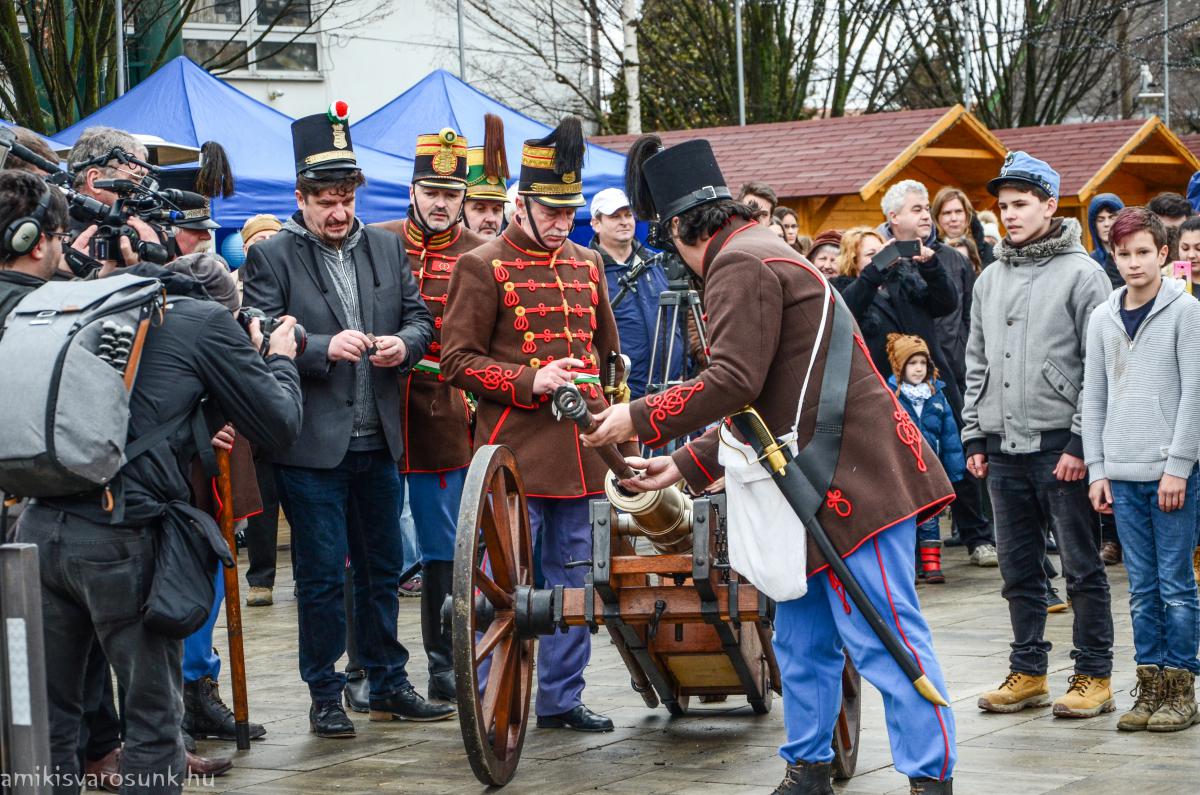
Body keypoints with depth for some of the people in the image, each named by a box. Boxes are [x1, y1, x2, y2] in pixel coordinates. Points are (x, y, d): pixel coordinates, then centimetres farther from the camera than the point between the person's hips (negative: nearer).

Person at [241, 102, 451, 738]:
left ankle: (389, 685, 26)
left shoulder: (386, 248, 11)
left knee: (382, 567, 14)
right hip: (311, 446, -5)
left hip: (378, 443, 5)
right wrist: (325, 348, -24)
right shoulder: (270, 257, -4)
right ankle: (324, 696, 12)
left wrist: (403, 344, -8)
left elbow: (420, 316, 14)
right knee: (321, 574, 1)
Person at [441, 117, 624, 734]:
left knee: (572, 580, 10)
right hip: (513, 449, -6)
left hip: (580, 452, 6)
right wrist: (530, 382, -17)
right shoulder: (482, 266, -4)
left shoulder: (586, 264, 15)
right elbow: (456, 360, -7)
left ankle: (561, 698, 19)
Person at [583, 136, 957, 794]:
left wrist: (639, 418, -9)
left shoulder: (741, 265, -10)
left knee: (884, 637, -9)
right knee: (803, 638, 15)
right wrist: (685, 467, 25)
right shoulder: (766, 255, 24)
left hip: (854, 478, -11)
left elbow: (733, 384, -20)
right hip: (821, 487, 11)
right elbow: (761, 405, 26)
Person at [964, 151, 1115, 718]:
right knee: (1018, 568, 11)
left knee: (1081, 565, -1)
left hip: (1060, 445, -6)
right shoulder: (990, 279, 15)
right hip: (1003, 447, 6)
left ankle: (1094, 676, 6)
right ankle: (1028, 673, 19)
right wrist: (974, 436, 11)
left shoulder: (1081, 274, -4)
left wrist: (1081, 442, -14)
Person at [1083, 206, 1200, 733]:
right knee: (1142, 589, 8)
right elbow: (1094, 398, 13)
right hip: (1122, 473, 4)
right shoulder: (1103, 319, 11)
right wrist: (1096, 468, 6)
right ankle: (1150, 687, 13)